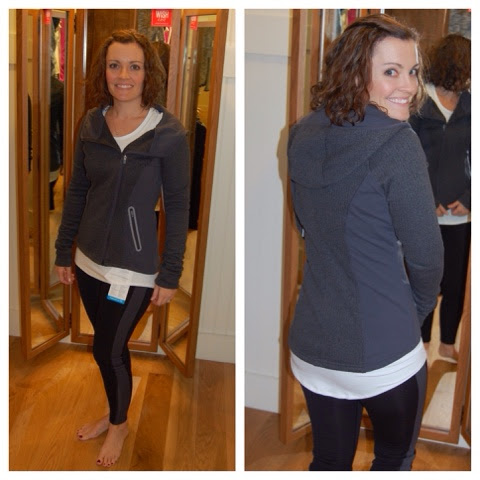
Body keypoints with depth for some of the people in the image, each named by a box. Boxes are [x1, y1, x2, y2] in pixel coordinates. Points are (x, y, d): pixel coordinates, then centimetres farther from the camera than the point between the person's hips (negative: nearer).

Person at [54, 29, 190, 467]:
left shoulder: (169, 132, -15)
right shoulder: (91, 124, -1)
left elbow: (178, 207, -11)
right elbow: (77, 192, 7)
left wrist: (170, 275, -10)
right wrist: (64, 250, 10)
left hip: (133, 267, -4)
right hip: (90, 259, 5)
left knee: (108, 349, 7)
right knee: (109, 345, 19)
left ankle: (118, 424, 35)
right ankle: (114, 414, 44)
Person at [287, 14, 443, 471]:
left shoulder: (302, 135, 0)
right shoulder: (396, 144, -19)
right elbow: (424, 252, -15)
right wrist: (419, 307, 6)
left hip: (310, 345, 5)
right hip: (383, 355, -5)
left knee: (328, 462, 21)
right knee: (395, 458, 22)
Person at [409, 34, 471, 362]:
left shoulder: (468, 107, 5)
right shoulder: (419, 104, -6)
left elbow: (472, 159, 7)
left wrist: (468, 199, -5)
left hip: (460, 213, 3)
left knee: (456, 284, 9)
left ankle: (448, 344, 28)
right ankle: (423, 341, 28)